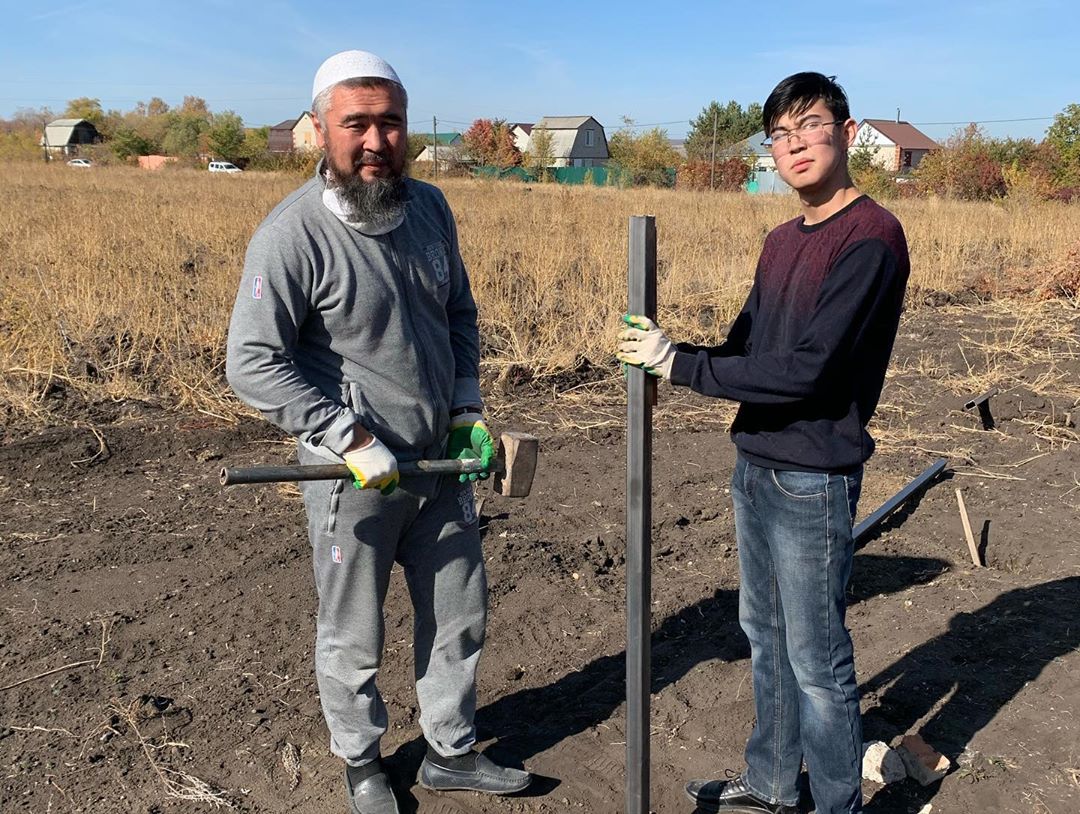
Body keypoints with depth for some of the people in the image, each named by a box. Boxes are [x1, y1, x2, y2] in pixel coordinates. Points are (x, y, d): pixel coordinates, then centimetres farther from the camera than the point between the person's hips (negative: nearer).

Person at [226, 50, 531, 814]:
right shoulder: (292, 235, -19)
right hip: (355, 475, -6)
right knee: (353, 638, 12)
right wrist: (352, 441, -22)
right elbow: (252, 363, -20)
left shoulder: (430, 208, 0)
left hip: (442, 462, 6)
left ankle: (452, 752, 39)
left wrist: (468, 410, 3)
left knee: (460, 613, 17)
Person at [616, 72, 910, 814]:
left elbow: (804, 370, -23)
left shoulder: (872, 238, -17)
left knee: (816, 659, 5)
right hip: (755, 468, 9)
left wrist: (680, 365, -18)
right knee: (765, 636, 20)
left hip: (813, 481, -8)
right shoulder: (781, 241, 11)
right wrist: (666, 356, -6)